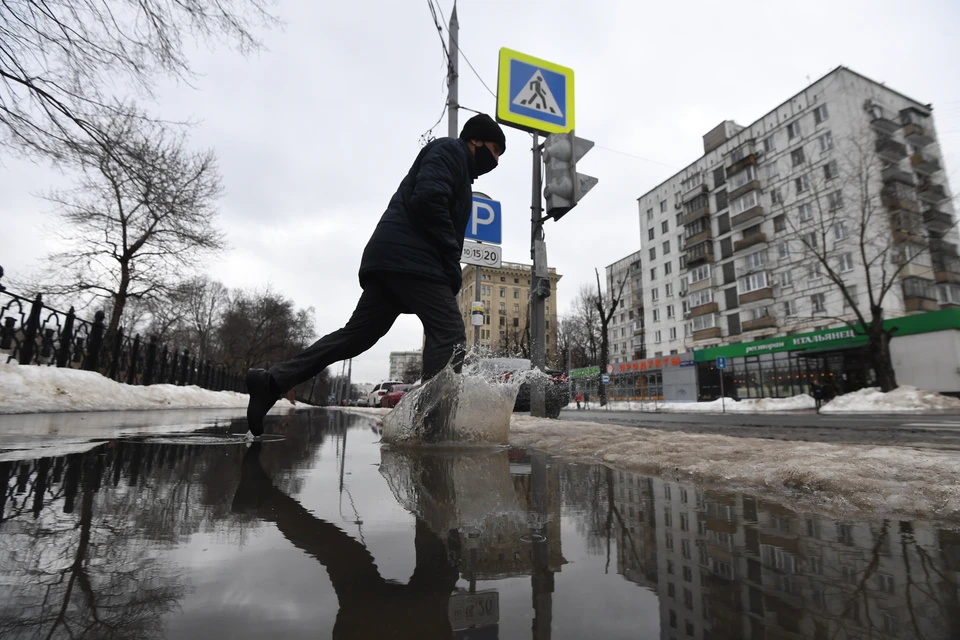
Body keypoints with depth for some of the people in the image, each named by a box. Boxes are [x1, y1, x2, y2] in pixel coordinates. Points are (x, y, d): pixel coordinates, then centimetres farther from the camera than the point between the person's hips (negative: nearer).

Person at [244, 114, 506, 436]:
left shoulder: (458, 170, 35)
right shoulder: (450, 149, 6)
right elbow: (428, 200, -13)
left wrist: (448, 269, 11)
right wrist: (452, 263, -12)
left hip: (389, 259, 10)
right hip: (410, 259, -10)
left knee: (356, 334, 7)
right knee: (450, 335, -12)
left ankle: (272, 380, 8)